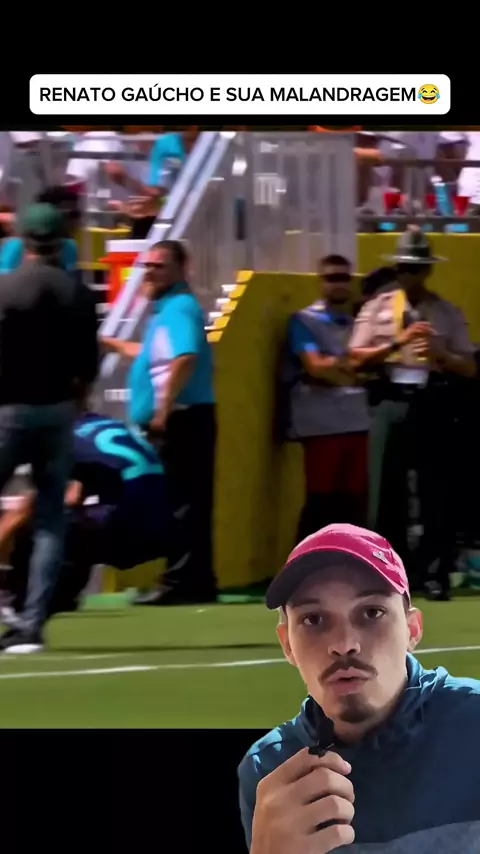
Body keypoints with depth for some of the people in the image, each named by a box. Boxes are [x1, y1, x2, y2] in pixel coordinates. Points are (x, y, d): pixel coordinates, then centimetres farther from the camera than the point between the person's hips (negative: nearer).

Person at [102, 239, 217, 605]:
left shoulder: (179, 307, -12)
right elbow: (156, 356, 37)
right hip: (177, 420, 10)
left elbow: (185, 359, -29)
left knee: (179, 503, -10)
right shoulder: (169, 308, 20)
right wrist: (112, 343, 40)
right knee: (186, 503, 10)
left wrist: (163, 410, -28)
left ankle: (181, 582, -11)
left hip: (180, 419, -10)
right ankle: (196, 581, 11)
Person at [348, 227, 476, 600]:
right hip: (392, 404, 0)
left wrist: (439, 353, -15)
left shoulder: (449, 313, 7)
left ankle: (435, 573, 6)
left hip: (434, 404, 0)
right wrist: (398, 342, -12)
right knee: (386, 489, 0)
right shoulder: (377, 308, 7)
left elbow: (470, 367, 3)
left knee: (437, 491, 0)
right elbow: (357, 358, -1)